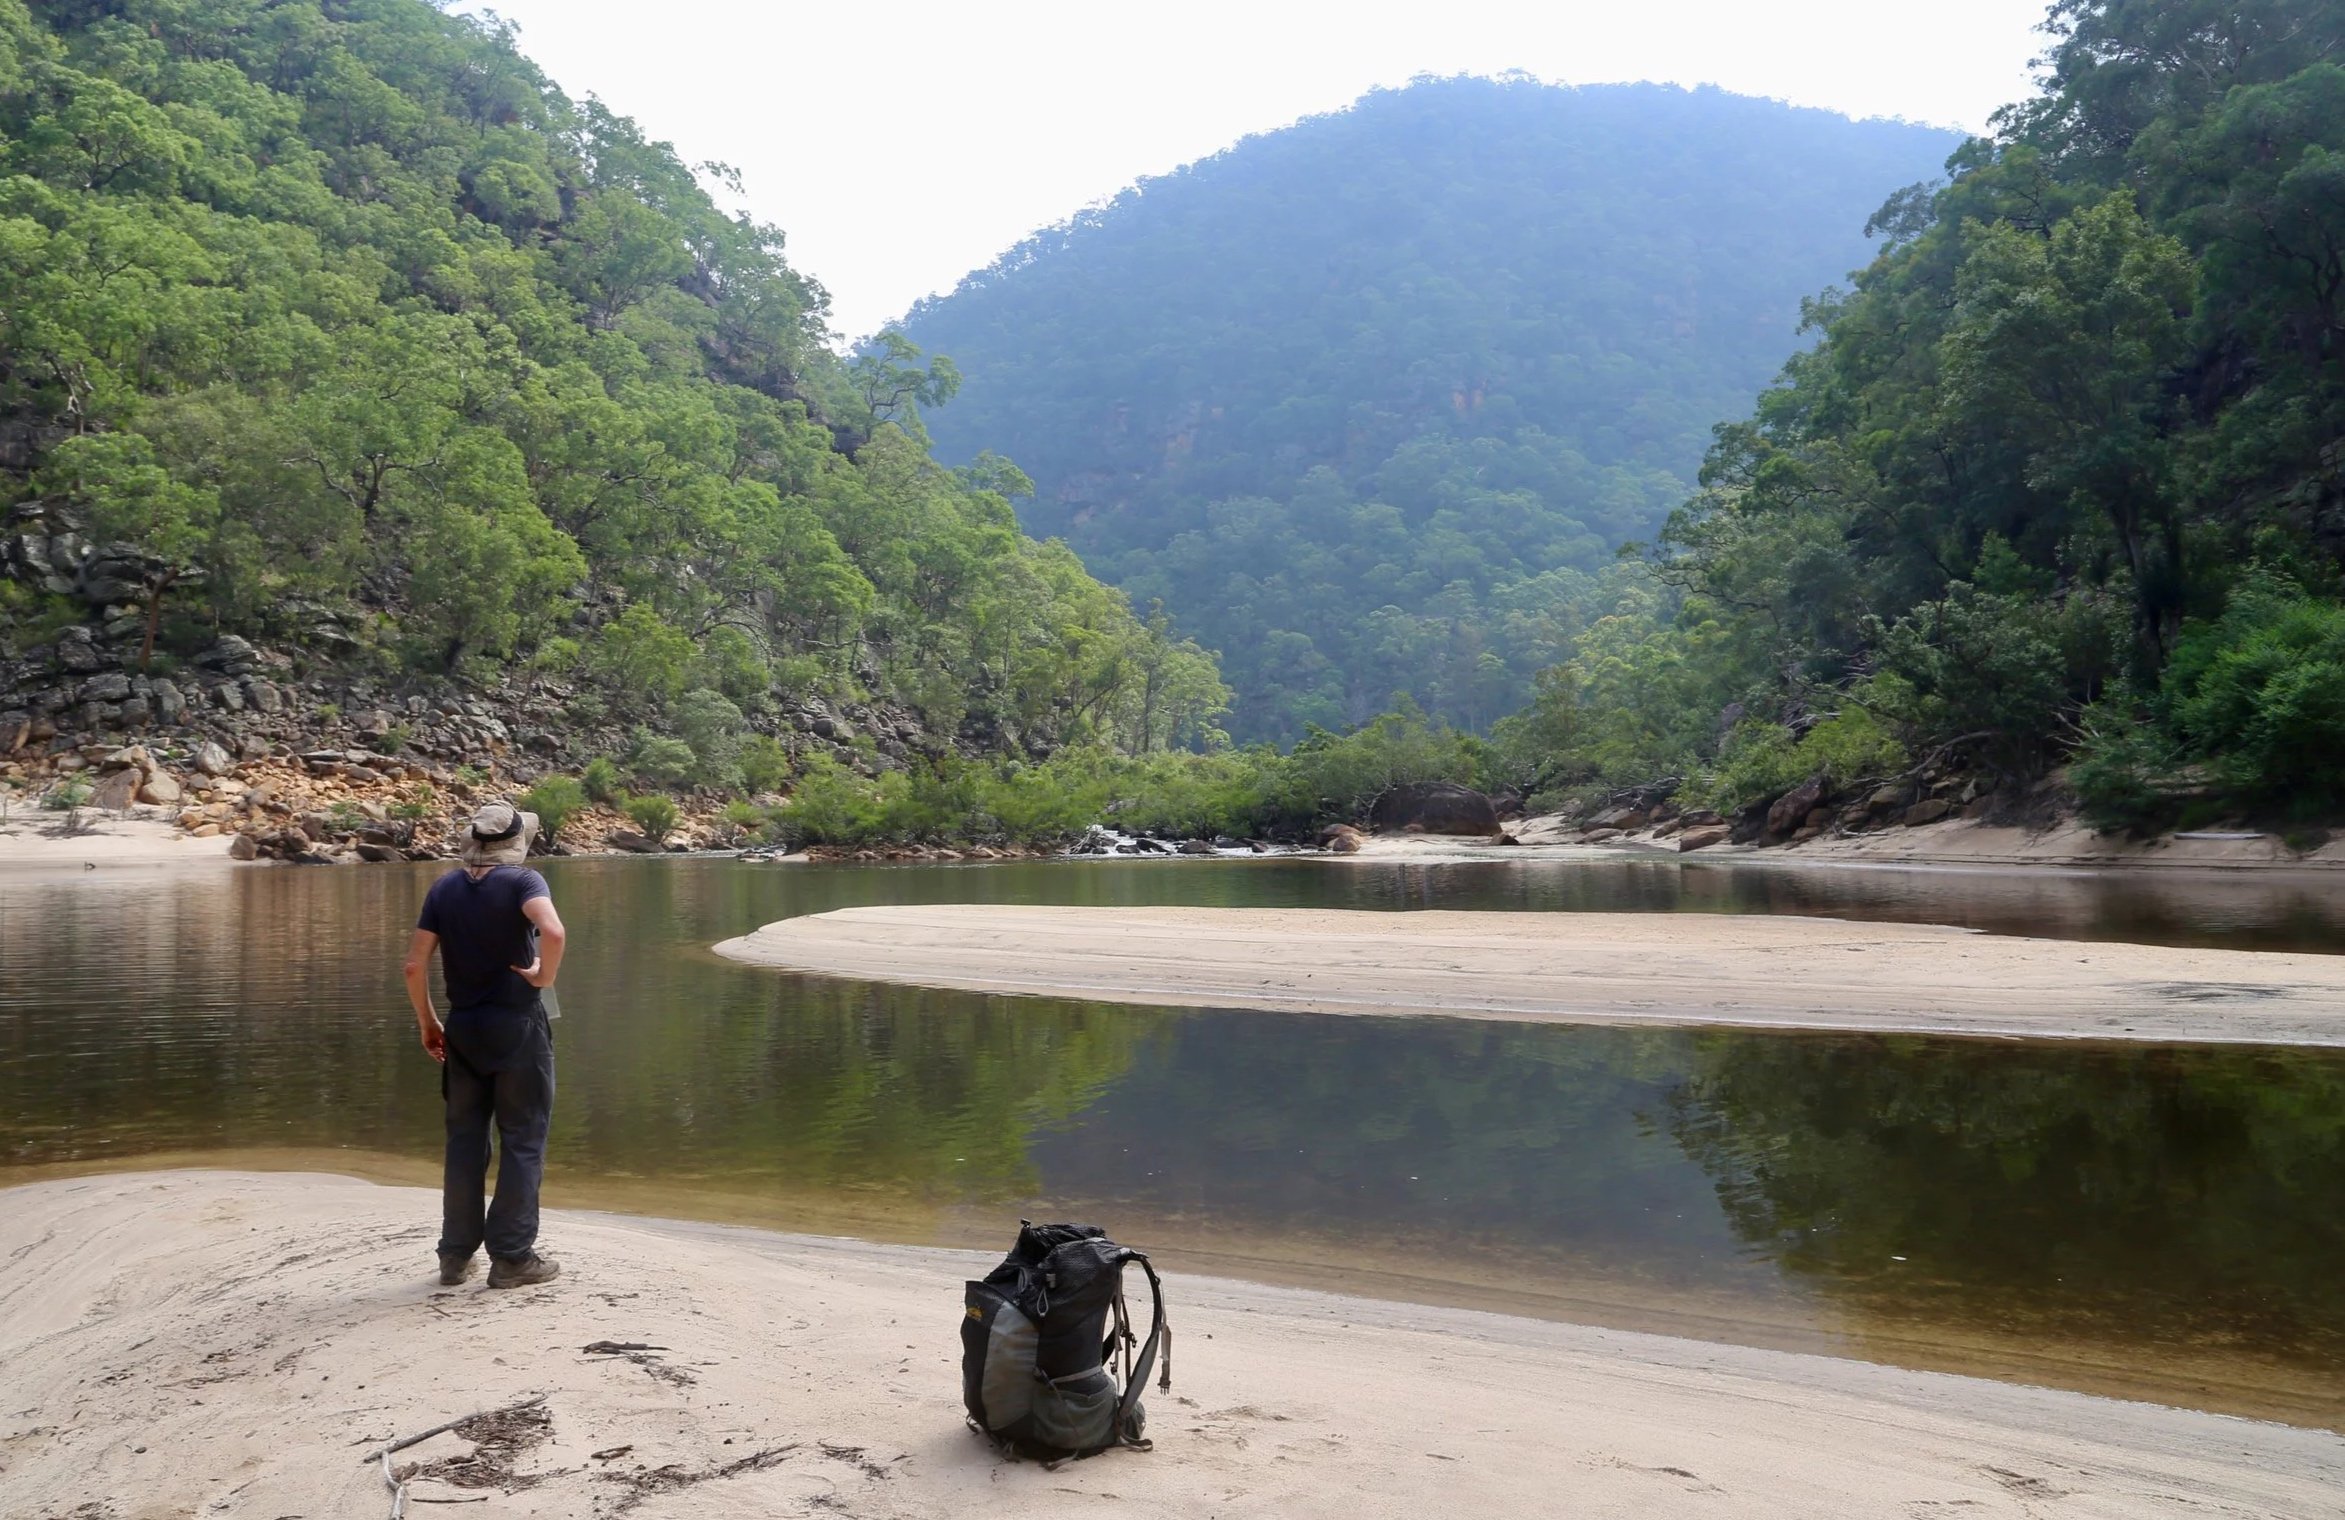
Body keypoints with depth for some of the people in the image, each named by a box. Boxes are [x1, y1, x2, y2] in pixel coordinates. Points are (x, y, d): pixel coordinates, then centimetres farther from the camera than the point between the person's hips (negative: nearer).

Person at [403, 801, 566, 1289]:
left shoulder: (444, 889, 5)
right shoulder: (522, 880, -9)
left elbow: (415, 964, 2)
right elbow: (553, 931, -30)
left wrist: (427, 1023, 12)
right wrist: (544, 976, -13)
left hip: (463, 1028, 5)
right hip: (518, 1027, -5)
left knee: (465, 1140, 14)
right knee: (523, 1142, 4)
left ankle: (456, 1254, 20)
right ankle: (512, 1257, 6)